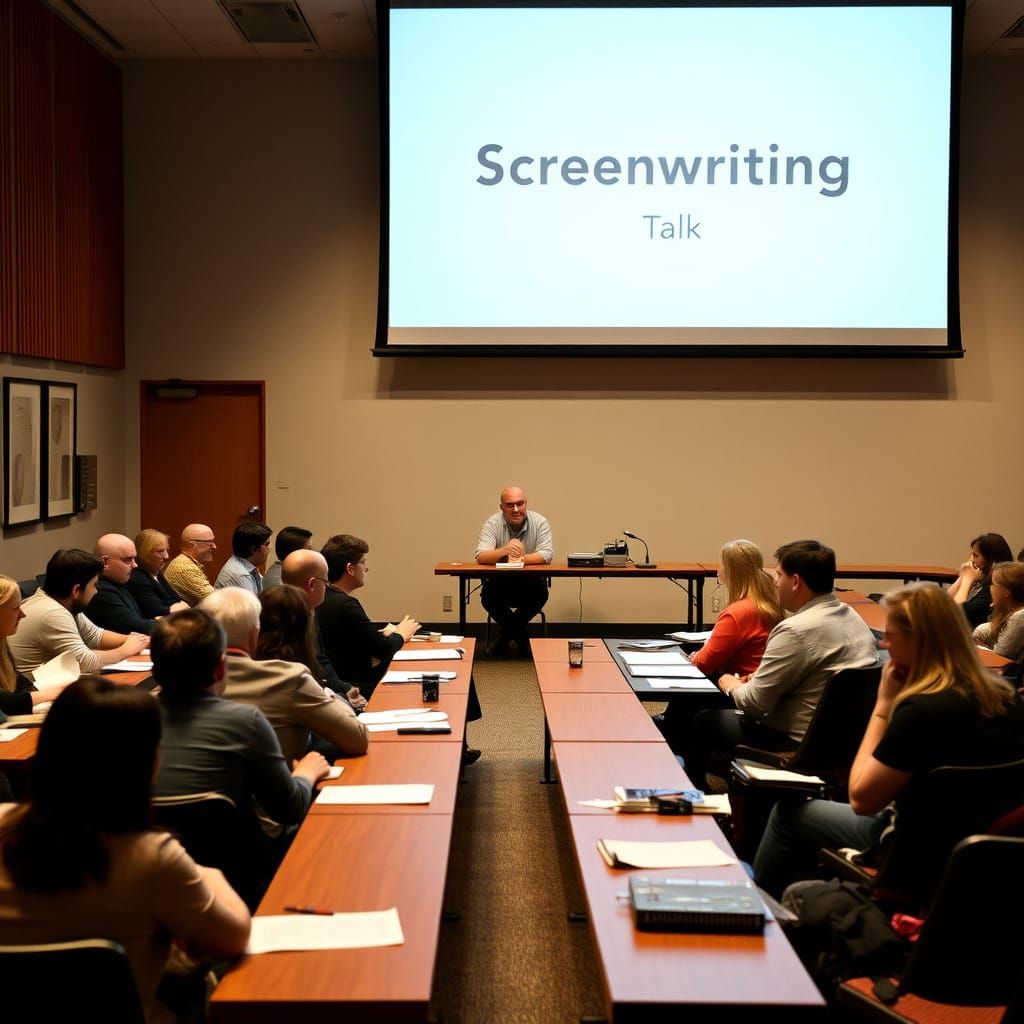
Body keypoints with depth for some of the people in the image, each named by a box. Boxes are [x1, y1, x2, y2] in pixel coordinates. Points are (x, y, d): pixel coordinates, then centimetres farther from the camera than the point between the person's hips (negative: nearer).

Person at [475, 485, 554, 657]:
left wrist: (520, 558, -33)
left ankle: (506, 633, -4)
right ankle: (520, 634, -2)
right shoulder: (493, 523, -7)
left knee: (541, 591, -31)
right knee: (488, 594, -30)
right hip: (500, 582, 0)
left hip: (530, 582, 0)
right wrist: (505, 550, -41)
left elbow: (546, 555, -16)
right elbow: (481, 556, -20)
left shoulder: (539, 522, -5)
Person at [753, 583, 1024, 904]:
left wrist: (883, 705, -12)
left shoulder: (923, 710, -27)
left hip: (930, 869, -8)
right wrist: (895, 706, 6)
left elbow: (861, 798, -15)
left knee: (790, 812, 12)